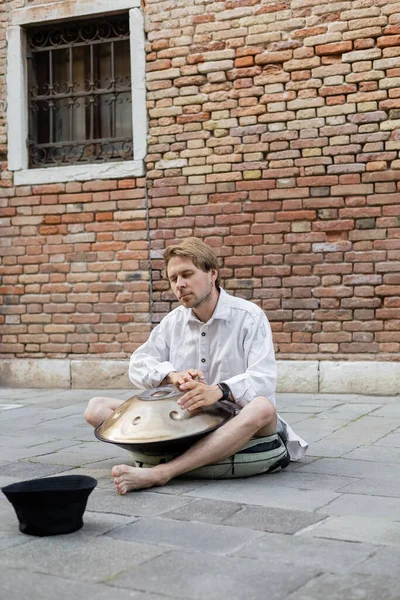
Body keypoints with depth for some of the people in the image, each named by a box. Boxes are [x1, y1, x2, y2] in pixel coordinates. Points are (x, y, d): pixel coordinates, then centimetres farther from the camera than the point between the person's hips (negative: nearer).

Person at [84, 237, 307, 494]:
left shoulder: (249, 316, -6)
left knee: (262, 408, -40)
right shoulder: (173, 321, 10)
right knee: (96, 408, -9)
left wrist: (220, 391, -39)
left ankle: (159, 473, -47)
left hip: (234, 419, -4)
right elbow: (138, 366, 6)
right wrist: (172, 375, -16)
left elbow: (264, 379, -19)